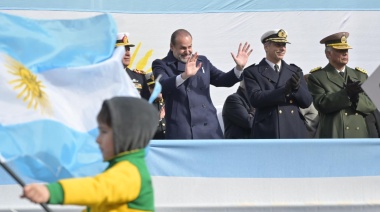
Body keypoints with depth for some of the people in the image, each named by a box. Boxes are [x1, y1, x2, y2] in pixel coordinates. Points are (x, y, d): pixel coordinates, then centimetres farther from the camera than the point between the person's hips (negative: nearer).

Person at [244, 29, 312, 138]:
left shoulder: (295, 71, 17)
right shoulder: (252, 72, 6)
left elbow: (307, 101, 10)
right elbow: (255, 99, -10)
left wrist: (297, 87, -13)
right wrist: (284, 90, -22)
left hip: (295, 133, 4)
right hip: (267, 133, -4)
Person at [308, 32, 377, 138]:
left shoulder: (360, 75, 18)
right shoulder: (317, 77, 5)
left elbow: (372, 105, 9)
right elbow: (321, 104, -9)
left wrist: (356, 97, -12)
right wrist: (346, 93, -21)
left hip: (359, 137, 4)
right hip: (333, 136, -4)